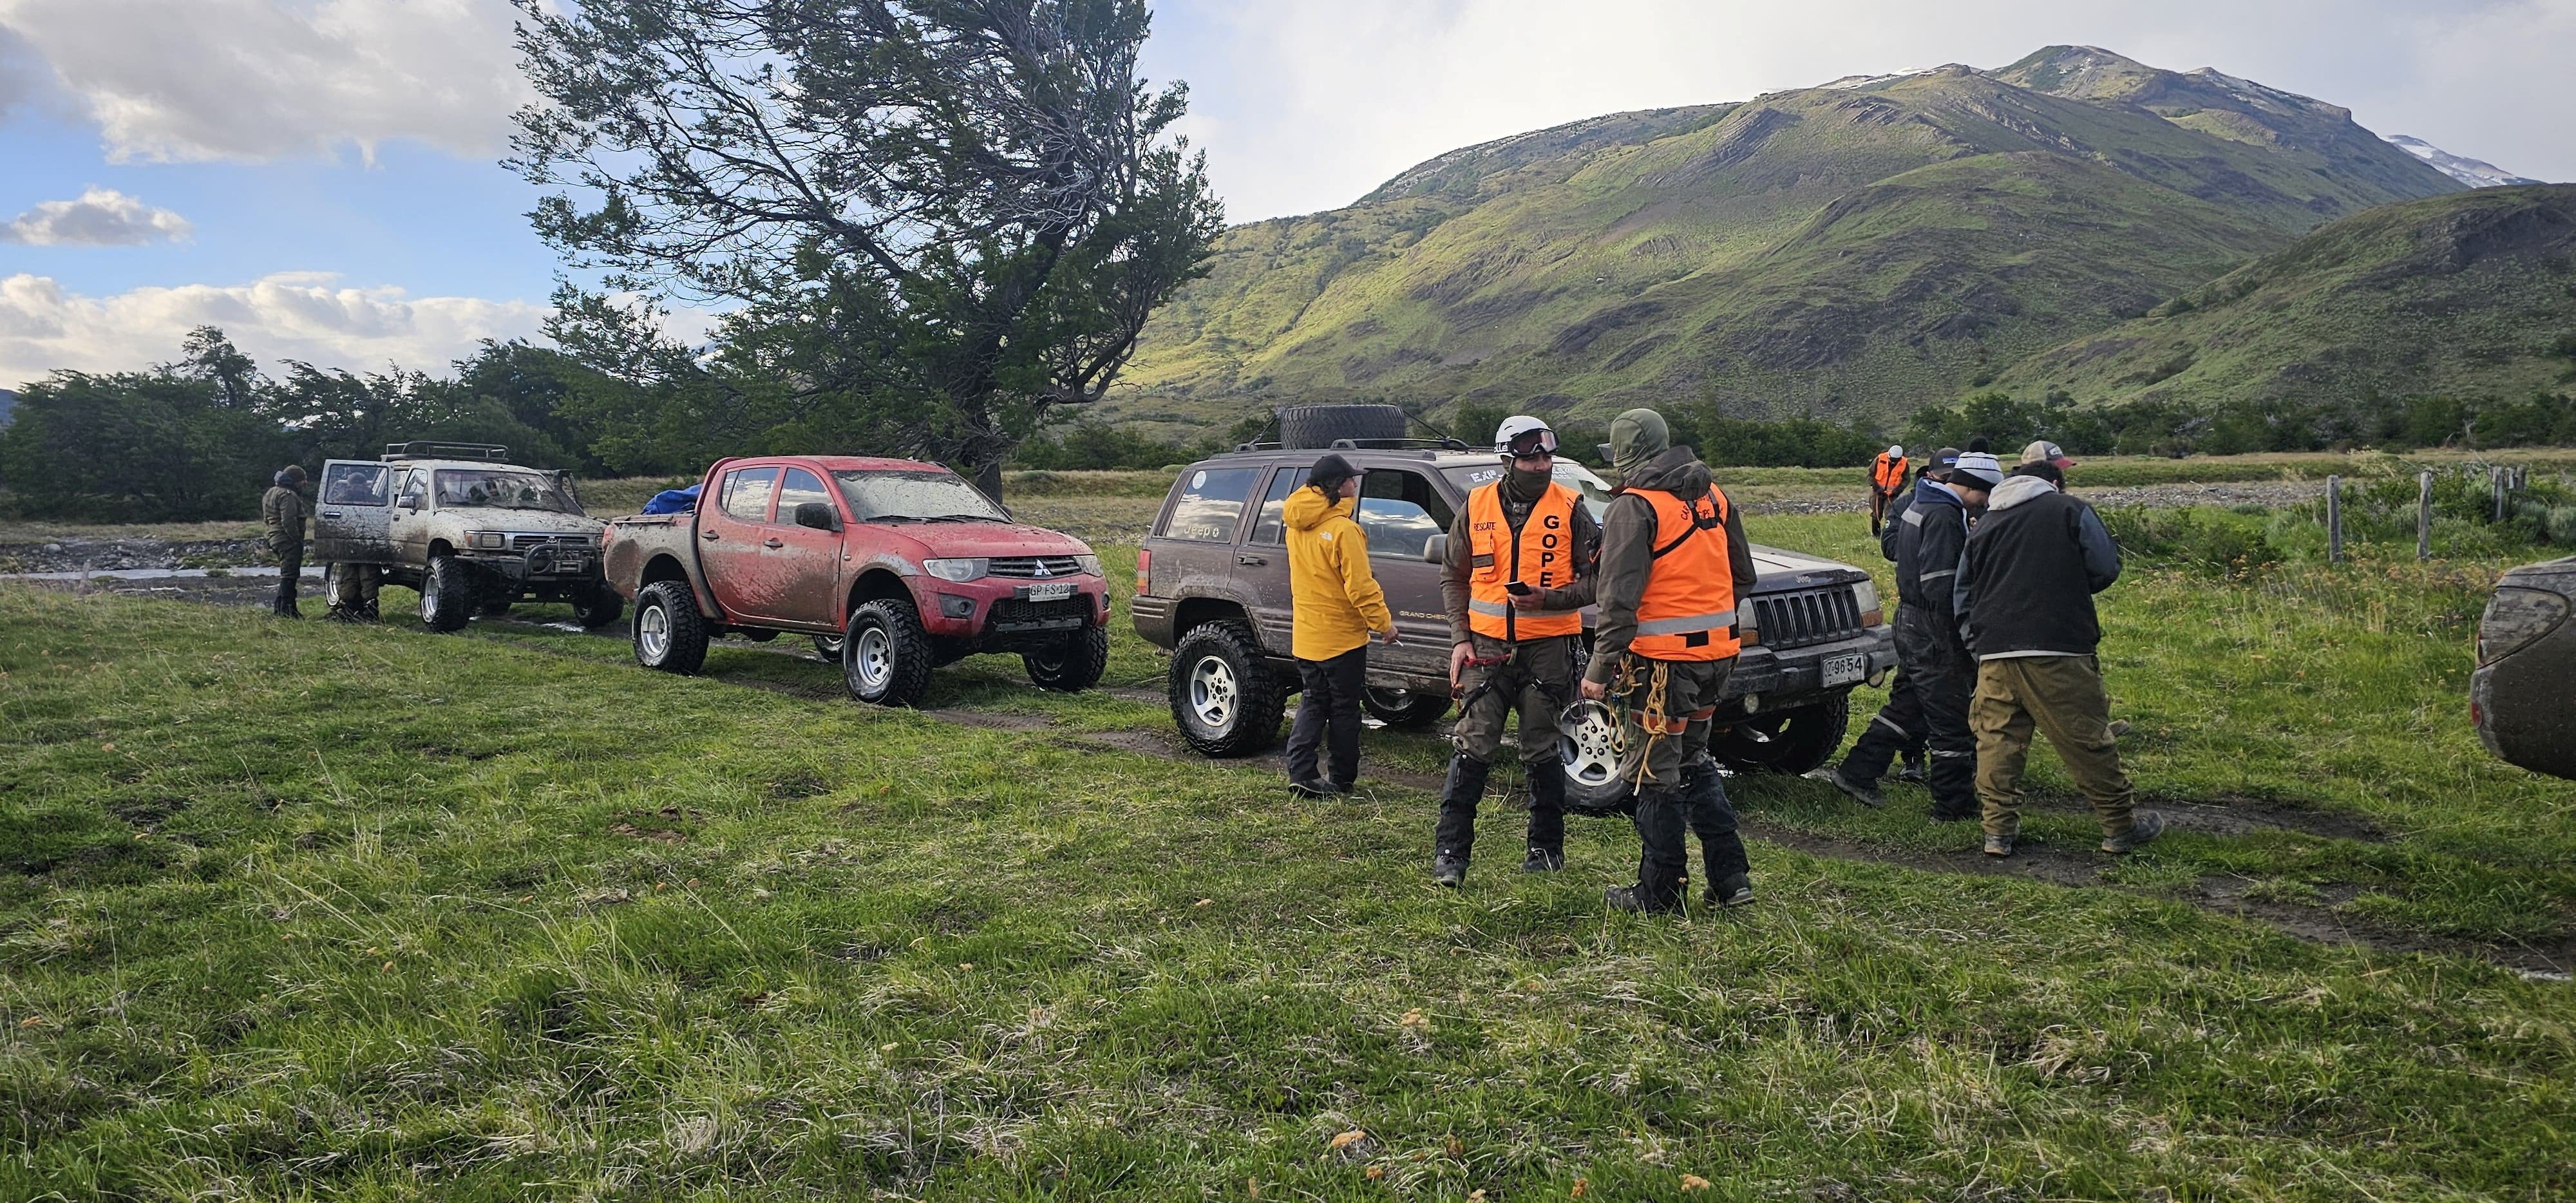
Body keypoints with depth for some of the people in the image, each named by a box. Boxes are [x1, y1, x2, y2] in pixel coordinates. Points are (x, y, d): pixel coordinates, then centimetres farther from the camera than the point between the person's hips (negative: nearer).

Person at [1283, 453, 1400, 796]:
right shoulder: (1342, 529, -21)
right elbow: (1360, 585, -20)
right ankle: (1340, 778, 15)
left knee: (1313, 702, 15)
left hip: (1305, 635, 7)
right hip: (1341, 636, -7)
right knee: (1344, 708, 7)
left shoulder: (1296, 525, 0)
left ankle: (1301, 772, 6)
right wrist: (1384, 622, -11)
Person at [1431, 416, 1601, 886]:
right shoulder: (1477, 506, 4)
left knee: (1541, 751, 7)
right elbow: (1453, 576, 10)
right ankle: (1450, 851, 4)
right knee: (1472, 748, -1)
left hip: (1548, 646, -1)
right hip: (1487, 645, 1)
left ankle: (1546, 847, 20)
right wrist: (1460, 638, 1)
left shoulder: (1569, 508, -1)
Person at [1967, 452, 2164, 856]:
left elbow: (1963, 592, 20)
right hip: (2057, 650, -4)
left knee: (1997, 740, 8)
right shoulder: (2071, 511, 3)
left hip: (1994, 653, 4)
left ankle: (1999, 831, 7)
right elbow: (2106, 568, 5)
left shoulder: (1984, 524, 16)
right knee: (2087, 739, 4)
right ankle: (2121, 826, 15)